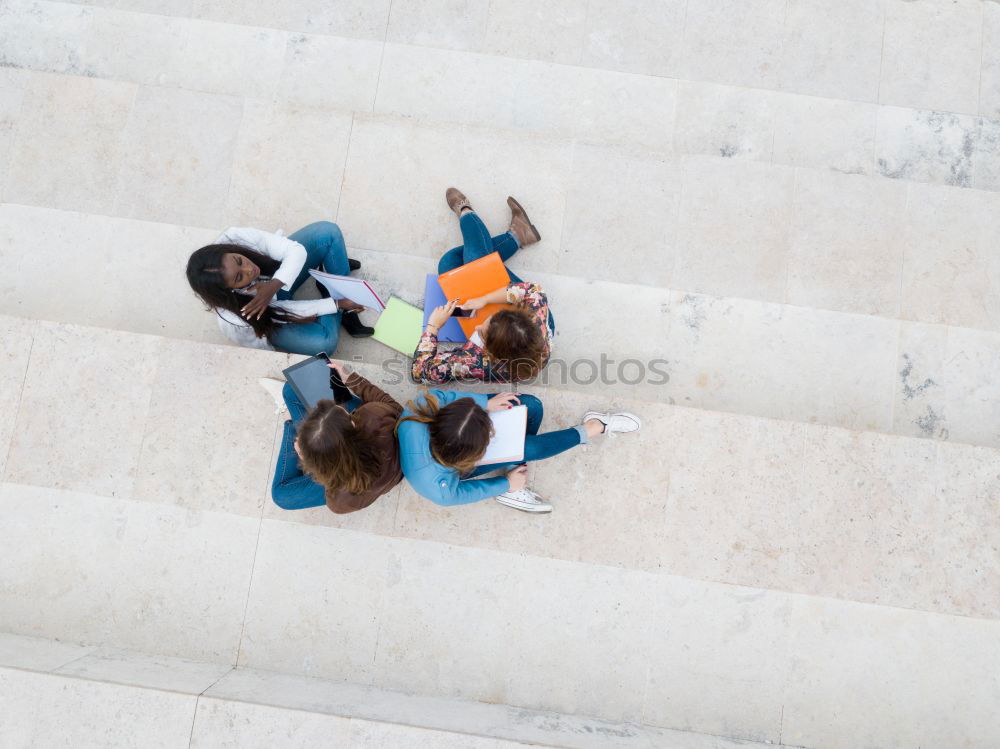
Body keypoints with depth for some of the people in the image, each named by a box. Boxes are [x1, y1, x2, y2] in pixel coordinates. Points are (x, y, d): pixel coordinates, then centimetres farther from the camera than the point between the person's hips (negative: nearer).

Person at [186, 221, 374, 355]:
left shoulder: (236, 238, -37)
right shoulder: (234, 320, -40)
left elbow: (297, 250, -31)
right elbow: (288, 310, -28)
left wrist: (275, 285, -46)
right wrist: (337, 304, -24)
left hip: (282, 276, 4)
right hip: (268, 318, -4)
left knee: (327, 232, -17)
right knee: (322, 342, -29)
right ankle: (342, 309, 6)